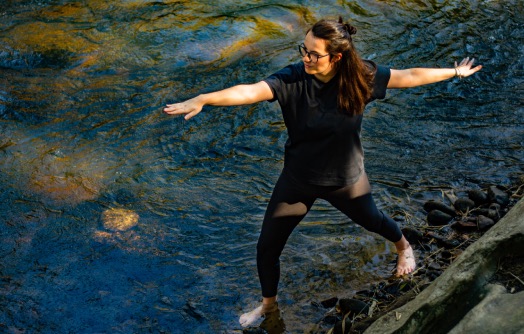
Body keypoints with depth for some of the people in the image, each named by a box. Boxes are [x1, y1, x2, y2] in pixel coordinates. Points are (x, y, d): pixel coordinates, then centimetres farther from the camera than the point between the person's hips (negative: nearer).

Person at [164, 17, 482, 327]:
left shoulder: (360, 76, -21)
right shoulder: (293, 79, -27)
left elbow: (409, 76, -9)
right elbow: (250, 91, -43)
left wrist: (455, 72, 1)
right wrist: (203, 99, -59)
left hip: (346, 178, 1)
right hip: (298, 179, 0)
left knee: (372, 220, 27)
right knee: (267, 248, 6)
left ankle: (404, 246, 65)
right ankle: (268, 303, 37)